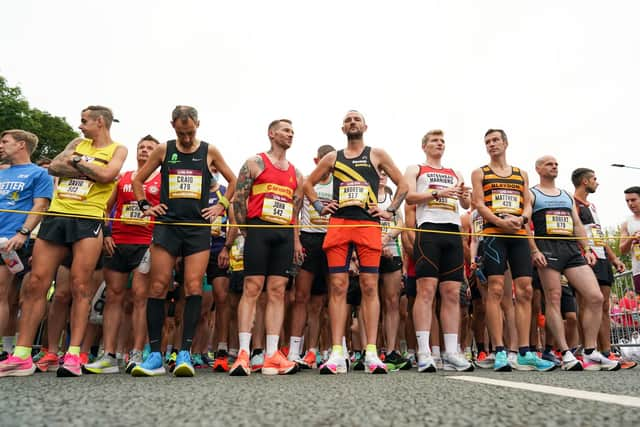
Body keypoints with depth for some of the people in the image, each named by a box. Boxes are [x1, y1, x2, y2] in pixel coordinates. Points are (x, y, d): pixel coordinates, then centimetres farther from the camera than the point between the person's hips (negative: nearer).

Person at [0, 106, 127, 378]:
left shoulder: (118, 149, 7)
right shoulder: (78, 143, 21)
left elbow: (106, 175, -12)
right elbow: (54, 167, 6)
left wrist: (76, 160, 1)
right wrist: (89, 170, -5)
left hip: (88, 221, -5)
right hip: (55, 217, 5)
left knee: (80, 287, -8)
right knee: (35, 284, 1)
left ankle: (73, 355, -4)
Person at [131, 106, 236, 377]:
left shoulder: (210, 152, 8)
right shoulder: (163, 150, 10)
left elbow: (234, 182, 15)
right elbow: (138, 181, 19)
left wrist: (221, 207, 5)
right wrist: (145, 207, 7)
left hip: (198, 227, -1)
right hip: (167, 225, 1)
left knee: (193, 288, -8)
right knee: (158, 288, -4)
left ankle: (185, 354, -4)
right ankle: (155, 355, 4)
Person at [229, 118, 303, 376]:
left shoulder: (296, 174, 20)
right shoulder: (255, 163, 6)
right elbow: (239, 199, 0)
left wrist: (296, 240, 12)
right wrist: (245, 231, -3)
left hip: (285, 234, 5)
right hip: (259, 230, -5)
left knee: (277, 292, 0)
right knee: (252, 289, -8)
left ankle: (272, 355, 2)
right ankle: (243, 354, -7)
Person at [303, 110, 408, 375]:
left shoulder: (377, 155, 13)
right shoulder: (332, 158, 18)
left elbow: (402, 184, 15)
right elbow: (308, 184, 25)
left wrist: (390, 211, 5)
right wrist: (319, 206, 11)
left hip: (369, 225, -1)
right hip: (338, 224, 2)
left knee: (369, 287, -4)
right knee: (338, 288, -4)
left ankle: (371, 353, 0)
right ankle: (337, 355, -2)